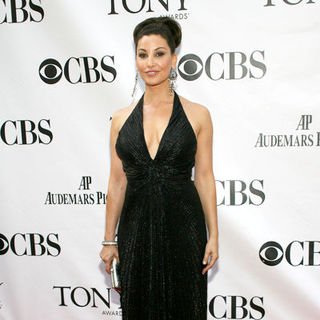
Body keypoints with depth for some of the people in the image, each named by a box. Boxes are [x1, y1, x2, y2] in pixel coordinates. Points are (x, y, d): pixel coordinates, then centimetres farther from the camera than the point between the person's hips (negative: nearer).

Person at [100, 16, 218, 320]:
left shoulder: (197, 114, -3)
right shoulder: (122, 118, 3)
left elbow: (204, 178, 0)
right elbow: (117, 182, 5)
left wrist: (213, 235, -1)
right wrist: (109, 239, 7)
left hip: (183, 226, -2)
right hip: (136, 228, 2)